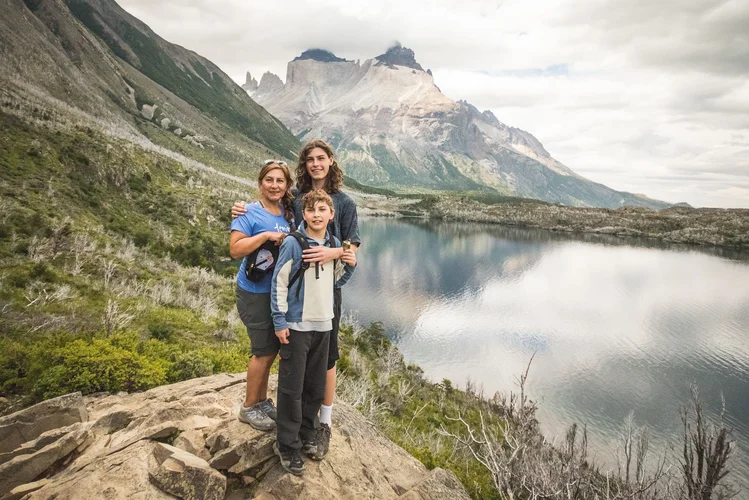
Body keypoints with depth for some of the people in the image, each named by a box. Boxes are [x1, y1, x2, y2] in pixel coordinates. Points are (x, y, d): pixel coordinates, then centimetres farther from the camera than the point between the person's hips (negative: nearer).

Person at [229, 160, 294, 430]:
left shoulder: (289, 213, 8)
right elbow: (235, 249, -20)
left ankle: (262, 400, 33)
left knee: (271, 349, 16)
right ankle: (249, 407, 22)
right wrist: (266, 235, -24)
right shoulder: (249, 213, -11)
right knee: (264, 352, 2)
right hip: (256, 293, -6)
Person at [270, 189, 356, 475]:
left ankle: (307, 436, 32)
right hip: (296, 325, -5)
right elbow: (279, 283, -9)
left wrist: (350, 265, -3)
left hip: (323, 325, 5)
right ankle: (287, 445, 17)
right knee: (292, 387, 1)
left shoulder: (335, 244, 5)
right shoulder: (293, 243, -11)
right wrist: (280, 321, -12)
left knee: (316, 386, 14)